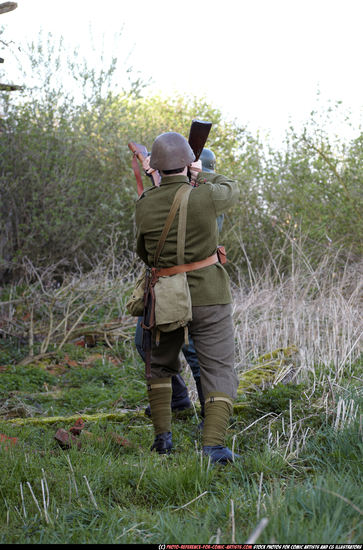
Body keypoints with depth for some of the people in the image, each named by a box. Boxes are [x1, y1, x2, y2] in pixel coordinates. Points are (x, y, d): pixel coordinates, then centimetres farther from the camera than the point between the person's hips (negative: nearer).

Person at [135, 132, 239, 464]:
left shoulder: (145, 204, -5)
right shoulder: (205, 196, -13)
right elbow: (230, 189, 12)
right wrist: (200, 176, 28)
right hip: (209, 297, -3)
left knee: (161, 366, 24)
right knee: (219, 371, 2)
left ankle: (163, 435, 19)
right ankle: (214, 443, -12)